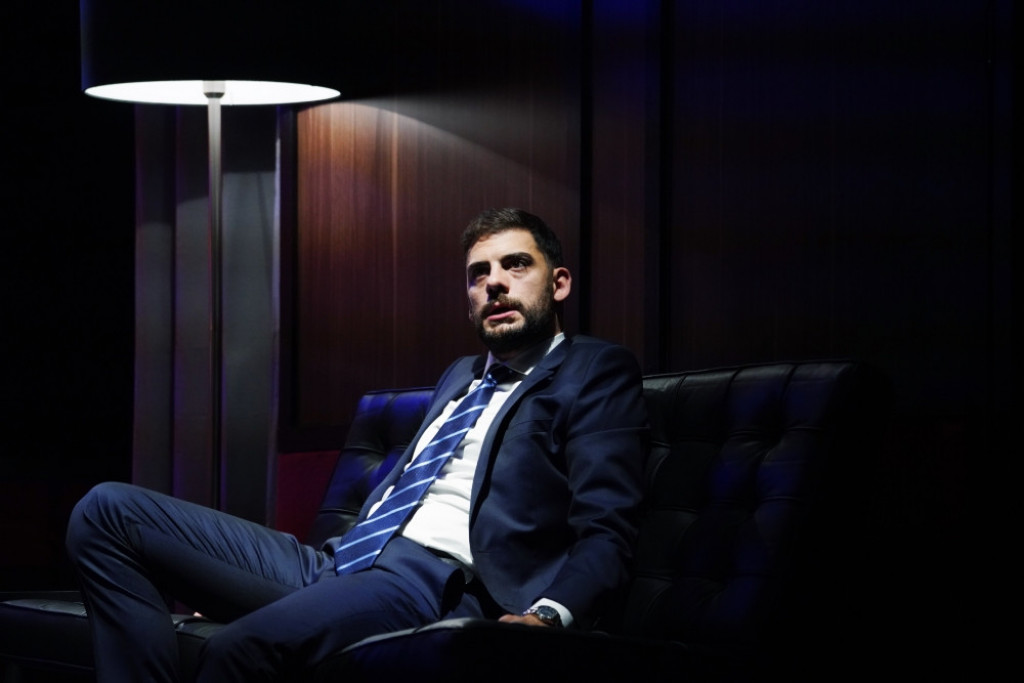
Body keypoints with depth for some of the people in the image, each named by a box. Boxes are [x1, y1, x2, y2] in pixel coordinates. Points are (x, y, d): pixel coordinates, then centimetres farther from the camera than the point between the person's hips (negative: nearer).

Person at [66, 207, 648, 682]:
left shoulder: (598, 373, 7)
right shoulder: (461, 376, 32)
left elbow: (605, 532, -6)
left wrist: (548, 616, -27)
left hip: (432, 583, -9)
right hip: (335, 562, 9)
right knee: (108, 511, -3)